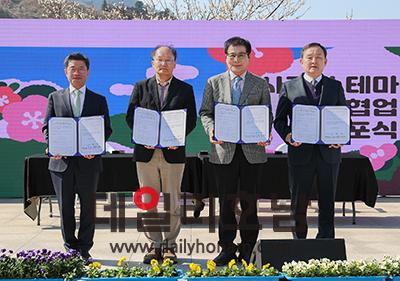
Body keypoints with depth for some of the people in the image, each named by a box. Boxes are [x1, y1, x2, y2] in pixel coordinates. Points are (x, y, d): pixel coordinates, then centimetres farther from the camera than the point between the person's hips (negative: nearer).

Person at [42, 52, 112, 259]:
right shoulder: (55, 98, 10)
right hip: (62, 161, 0)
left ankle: (84, 248, 13)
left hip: (89, 160, 0)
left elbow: (106, 129, 5)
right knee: (65, 206, 5)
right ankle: (70, 246, 16)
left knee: (88, 205, 4)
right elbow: (47, 126, 6)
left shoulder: (99, 100, 10)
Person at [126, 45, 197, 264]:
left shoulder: (185, 89, 8)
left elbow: (191, 120, 3)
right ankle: (154, 244, 12)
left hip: (173, 153, -1)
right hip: (146, 153, 1)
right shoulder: (141, 87, 10)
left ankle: (169, 245, 11)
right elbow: (131, 117, 5)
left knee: (172, 203, 2)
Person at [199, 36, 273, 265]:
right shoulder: (214, 83, 9)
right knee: (226, 201, 4)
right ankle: (227, 248, 12)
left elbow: (268, 115, 9)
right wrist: (211, 129, -11)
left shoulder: (261, 84, 8)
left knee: (249, 201, 4)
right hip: (224, 150, 0)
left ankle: (248, 249, 12)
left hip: (252, 149, 0)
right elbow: (205, 113, 9)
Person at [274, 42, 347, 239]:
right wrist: (286, 135, -13)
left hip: (328, 152, 1)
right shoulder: (289, 87, 6)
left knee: (327, 203, 7)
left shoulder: (335, 86, 11)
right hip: (300, 152, -1)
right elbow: (279, 119, 6)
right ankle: (299, 238, 24)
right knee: (298, 202, 6)